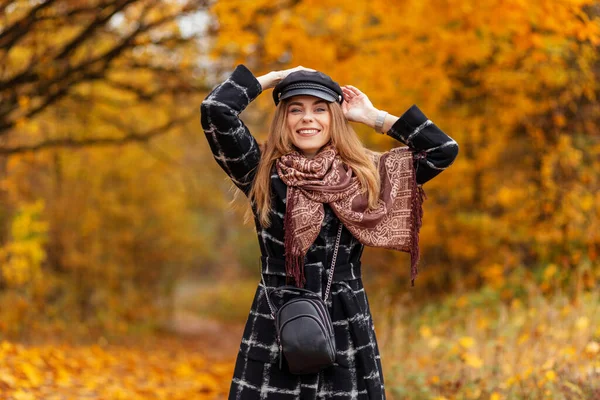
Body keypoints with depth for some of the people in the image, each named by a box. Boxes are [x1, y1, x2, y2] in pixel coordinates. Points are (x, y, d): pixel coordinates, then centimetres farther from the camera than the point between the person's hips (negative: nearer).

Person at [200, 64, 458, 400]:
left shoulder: (366, 175, 5)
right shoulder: (262, 172, 2)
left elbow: (444, 150, 2)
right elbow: (215, 110, -9)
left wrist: (374, 117, 7)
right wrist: (272, 79, 4)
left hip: (347, 331, 1)